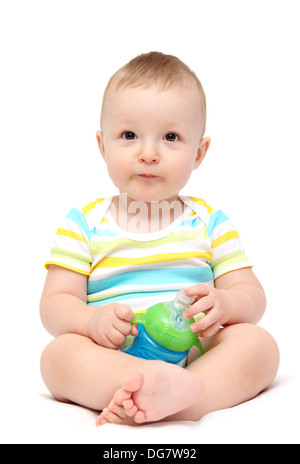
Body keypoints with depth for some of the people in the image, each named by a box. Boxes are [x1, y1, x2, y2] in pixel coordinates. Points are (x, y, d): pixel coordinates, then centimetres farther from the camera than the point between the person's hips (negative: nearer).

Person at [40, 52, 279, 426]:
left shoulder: (210, 222, 8)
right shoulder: (83, 224, 5)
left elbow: (253, 296, 6)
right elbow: (55, 304, 0)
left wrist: (224, 304, -19)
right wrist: (92, 319, -23)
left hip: (196, 356, 2)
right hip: (109, 360, -1)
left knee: (260, 343, -22)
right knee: (58, 353, -27)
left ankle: (173, 400, -40)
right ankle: (167, 386, -46)